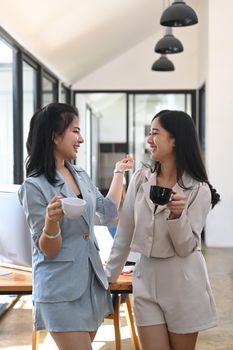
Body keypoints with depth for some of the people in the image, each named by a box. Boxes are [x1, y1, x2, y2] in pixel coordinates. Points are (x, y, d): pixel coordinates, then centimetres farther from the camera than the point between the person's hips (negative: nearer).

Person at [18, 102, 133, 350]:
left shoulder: (80, 175, 6)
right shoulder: (34, 187, -15)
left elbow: (108, 211, 20)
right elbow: (48, 251, -14)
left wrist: (119, 172, 24)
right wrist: (51, 221, -34)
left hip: (91, 280, 7)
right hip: (61, 289, -7)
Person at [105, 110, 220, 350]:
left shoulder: (199, 190, -9)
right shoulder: (140, 178, 1)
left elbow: (186, 248, -10)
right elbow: (125, 232, 7)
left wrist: (176, 215, -27)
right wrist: (109, 274, 9)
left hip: (183, 283, -3)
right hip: (145, 279, 3)